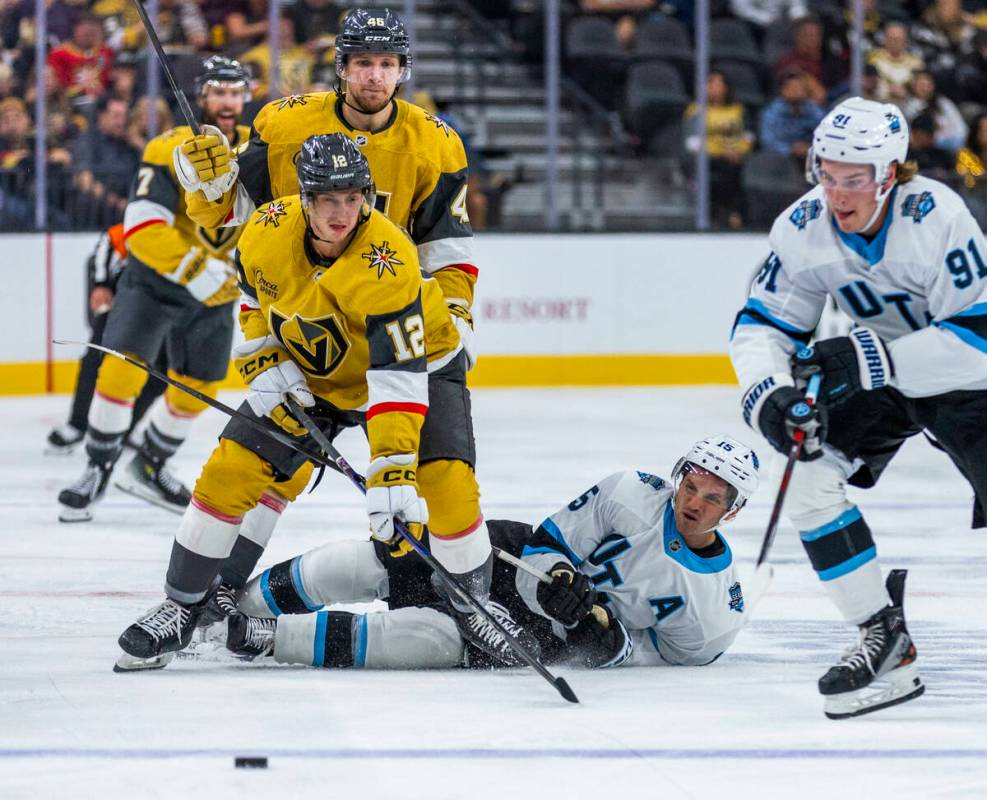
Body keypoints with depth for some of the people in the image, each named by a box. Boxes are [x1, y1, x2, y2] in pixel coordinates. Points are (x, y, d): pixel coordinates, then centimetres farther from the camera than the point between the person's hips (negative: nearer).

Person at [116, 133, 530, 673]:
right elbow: (255, 300, 4)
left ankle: (471, 611, 2)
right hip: (309, 374, 4)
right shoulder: (268, 231, -21)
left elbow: (397, 374, -41)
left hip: (414, 362, -4)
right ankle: (183, 607, 10)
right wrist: (264, 366, -10)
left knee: (446, 484, -22)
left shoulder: (386, 262, -36)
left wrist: (391, 473, -48)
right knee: (231, 471, -7)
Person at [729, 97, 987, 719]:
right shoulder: (803, 228, -16)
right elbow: (762, 325, -8)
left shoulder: (937, 217, -30)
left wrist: (871, 358, -37)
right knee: (810, 474, -15)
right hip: (877, 379, 5)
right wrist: (769, 393, -29)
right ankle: (884, 639, -6)